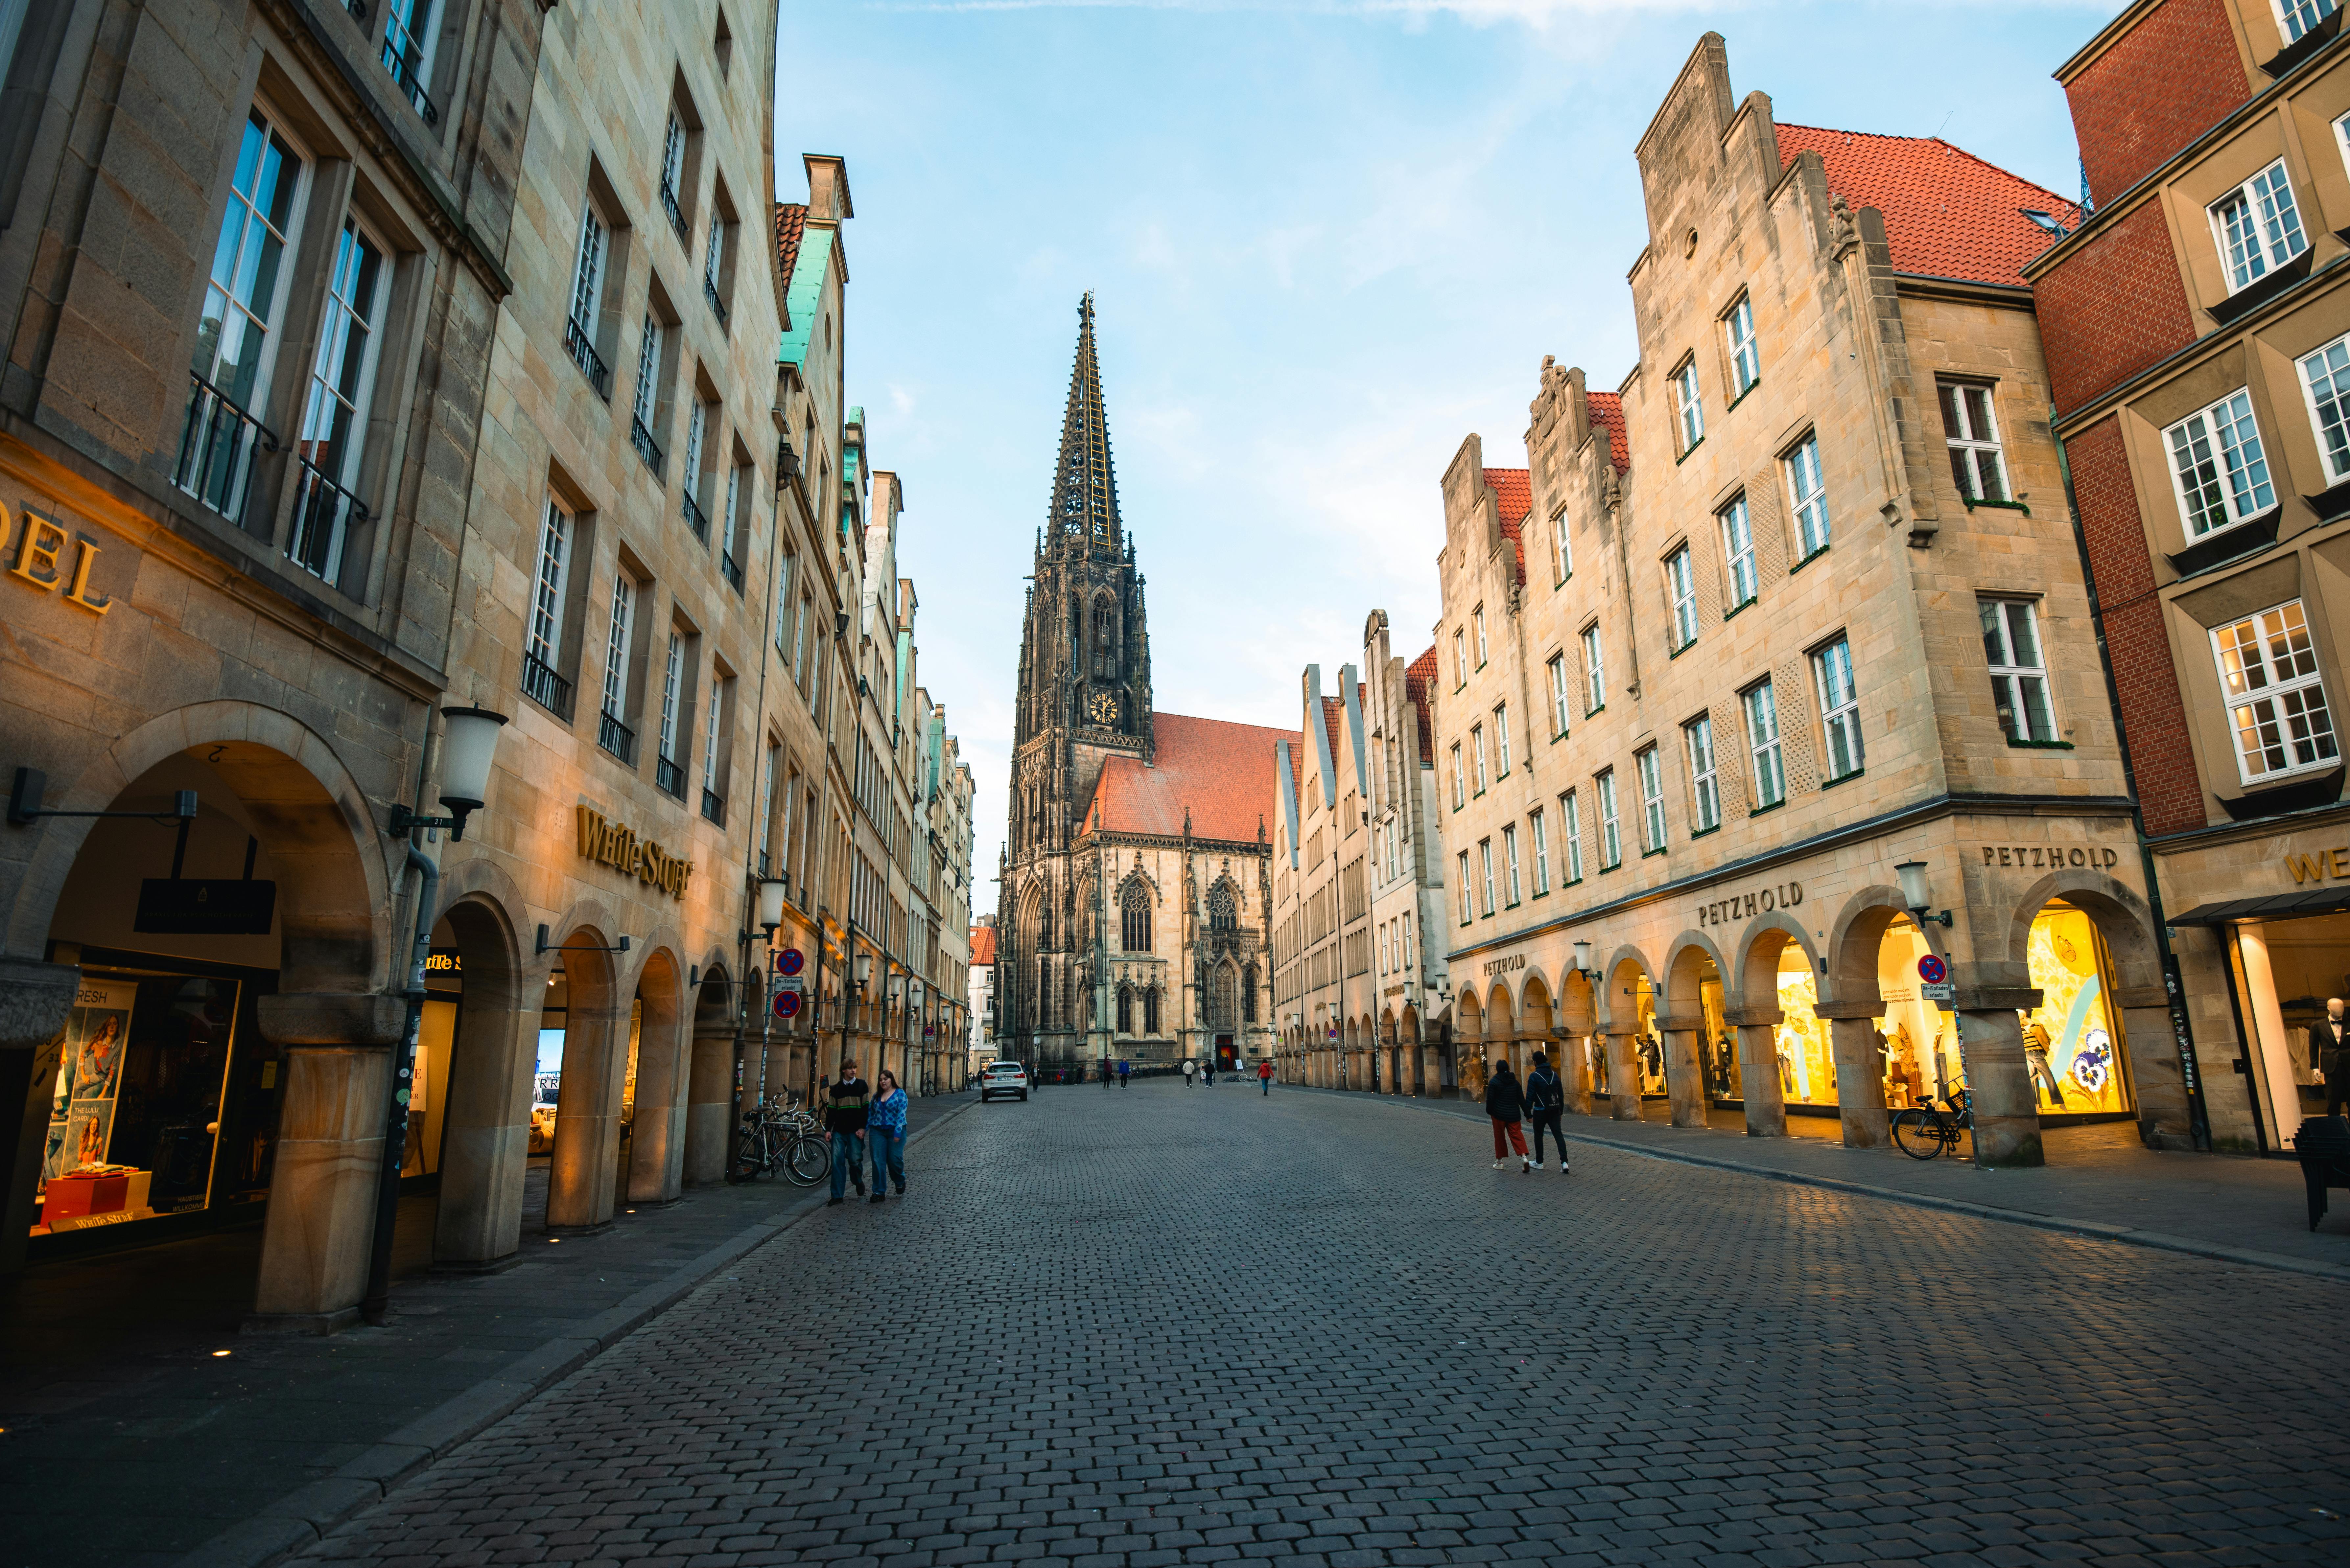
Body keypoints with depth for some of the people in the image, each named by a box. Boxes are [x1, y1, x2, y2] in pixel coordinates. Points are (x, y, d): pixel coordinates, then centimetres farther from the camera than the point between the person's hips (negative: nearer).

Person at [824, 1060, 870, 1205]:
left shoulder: (861, 1085, 4)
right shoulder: (836, 1089, 10)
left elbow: (867, 1108, 1)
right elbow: (831, 1110, 10)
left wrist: (863, 1128, -7)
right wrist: (828, 1130, 2)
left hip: (855, 1132, -2)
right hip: (839, 1132, 2)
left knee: (855, 1160, -3)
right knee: (837, 1162, -2)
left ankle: (859, 1182, 28)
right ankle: (837, 1196, 3)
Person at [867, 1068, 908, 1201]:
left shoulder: (900, 1094, -2)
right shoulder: (876, 1095, 13)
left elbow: (902, 1114, -9)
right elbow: (870, 1114, 16)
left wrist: (898, 1132, -17)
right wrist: (864, 1130, 8)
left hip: (895, 1132, -4)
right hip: (877, 1132, 4)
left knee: (895, 1159, -5)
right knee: (878, 1161, -2)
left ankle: (900, 1182, 25)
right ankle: (879, 1193, 6)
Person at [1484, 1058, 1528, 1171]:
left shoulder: (1494, 1082, -9)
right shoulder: (1515, 1082, 5)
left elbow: (1490, 1099, -11)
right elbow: (1521, 1099, 6)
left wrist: (1489, 1111, 3)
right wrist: (1527, 1113, 11)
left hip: (1499, 1115, -3)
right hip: (1514, 1114, 3)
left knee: (1500, 1137, 8)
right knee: (1517, 1135, 4)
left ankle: (1500, 1161, 15)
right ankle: (1524, 1158, -16)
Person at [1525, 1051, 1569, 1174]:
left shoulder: (1534, 1076, -11)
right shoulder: (1554, 1075, 6)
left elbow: (1530, 1096, -13)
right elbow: (1561, 1095, 12)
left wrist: (1528, 1114, -8)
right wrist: (1561, 1111, 20)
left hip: (1540, 1111, -4)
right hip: (1554, 1110, 4)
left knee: (1538, 1136, 11)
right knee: (1558, 1135, 1)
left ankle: (1539, 1163, 20)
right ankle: (1564, 1162, -13)